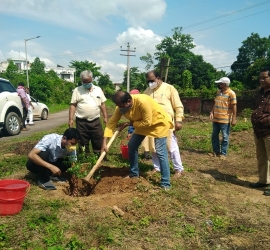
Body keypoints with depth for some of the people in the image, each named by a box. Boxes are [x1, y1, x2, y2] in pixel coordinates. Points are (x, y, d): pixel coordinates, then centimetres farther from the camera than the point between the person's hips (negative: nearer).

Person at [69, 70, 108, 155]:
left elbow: (102, 104, 11)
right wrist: (71, 119, -9)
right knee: (83, 142, 7)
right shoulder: (77, 90, 0)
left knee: (99, 140, 7)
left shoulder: (98, 90, 7)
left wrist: (105, 117, 7)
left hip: (95, 121, 2)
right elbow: (73, 105, -2)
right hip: (81, 122, -2)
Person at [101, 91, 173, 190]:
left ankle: (166, 184, -7)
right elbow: (111, 122, -14)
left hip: (159, 122, -7)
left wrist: (128, 124, -24)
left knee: (160, 152, -14)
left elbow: (147, 122, -31)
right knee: (131, 145, 6)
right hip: (142, 123, 7)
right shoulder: (121, 106, -16)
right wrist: (104, 142, -21)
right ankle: (134, 174, 24)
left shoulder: (142, 101, -38)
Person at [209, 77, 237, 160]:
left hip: (225, 119, -7)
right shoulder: (218, 92, 11)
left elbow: (234, 107, -11)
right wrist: (212, 112, 4)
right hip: (216, 118, 7)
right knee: (214, 135, 13)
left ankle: (223, 153, 12)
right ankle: (216, 151, 25)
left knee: (225, 137, 3)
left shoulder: (231, 93, -10)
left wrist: (234, 119, -14)